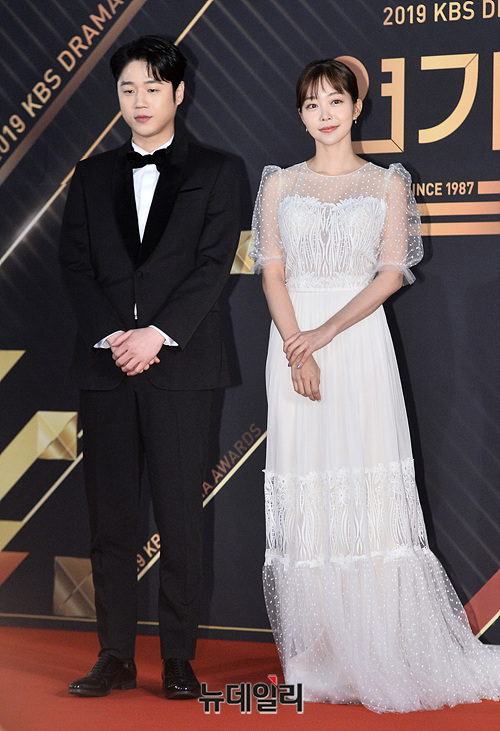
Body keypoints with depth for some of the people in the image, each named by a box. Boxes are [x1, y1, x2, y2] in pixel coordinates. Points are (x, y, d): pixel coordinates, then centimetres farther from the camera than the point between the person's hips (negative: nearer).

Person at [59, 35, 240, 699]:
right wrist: (113, 336, -8)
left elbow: (214, 264, -3)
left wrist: (157, 333, -13)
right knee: (110, 518, 4)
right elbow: (75, 266, 7)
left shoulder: (213, 173, 7)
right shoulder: (92, 177, 15)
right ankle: (116, 657, 11)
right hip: (104, 366, 3)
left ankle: (179, 658, 6)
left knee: (181, 518, -1)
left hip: (180, 365, -3)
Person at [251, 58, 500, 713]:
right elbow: (273, 273, 4)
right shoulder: (280, 185, 12)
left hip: (359, 339, -1)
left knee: (371, 484, -6)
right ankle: (318, 655, 6)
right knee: (305, 493, -1)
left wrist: (327, 332, -12)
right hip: (294, 341, 1)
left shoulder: (388, 184, 8)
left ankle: (384, 655, 1)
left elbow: (391, 274, -1)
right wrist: (297, 350, -11)